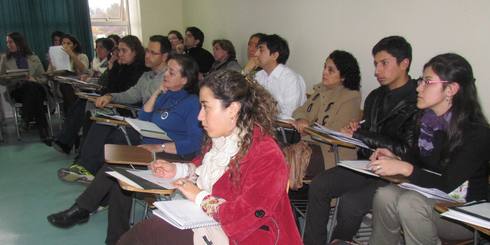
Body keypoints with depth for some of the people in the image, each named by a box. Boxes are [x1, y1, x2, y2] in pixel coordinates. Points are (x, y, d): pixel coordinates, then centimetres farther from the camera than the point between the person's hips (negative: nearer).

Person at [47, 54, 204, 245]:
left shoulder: (192, 102, -8)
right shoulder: (166, 95, 16)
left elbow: (195, 143, -17)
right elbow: (143, 120, 13)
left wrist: (159, 147, -24)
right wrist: (156, 93, 3)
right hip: (148, 150, 7)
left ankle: (81, 209, -11)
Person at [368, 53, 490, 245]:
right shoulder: (426, 119, 0)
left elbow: (447, 185, -23)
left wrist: (404, 168, -33)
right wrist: (395, 159, -8)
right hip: (431, 196, 6)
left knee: (410, 203, -31)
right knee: (385, 195, -21)